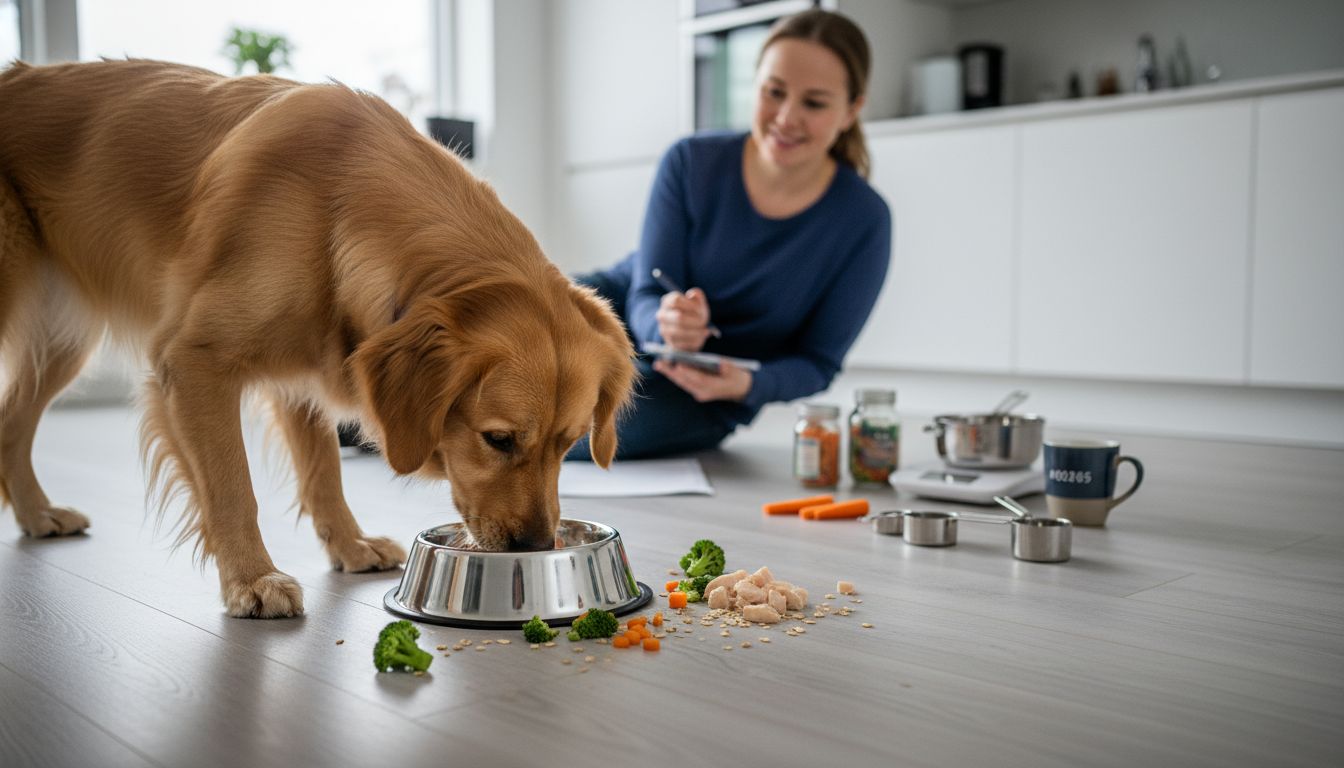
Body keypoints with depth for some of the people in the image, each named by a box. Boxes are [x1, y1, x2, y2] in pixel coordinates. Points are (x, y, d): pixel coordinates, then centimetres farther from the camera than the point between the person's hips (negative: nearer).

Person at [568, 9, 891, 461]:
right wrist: (667, 326, -39)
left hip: (704, 397, -2)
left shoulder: (864, 221, -18)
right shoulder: (692, 162, -14)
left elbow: (818, 362, -10)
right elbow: (645, 296, -13)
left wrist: (746, 385, -33)